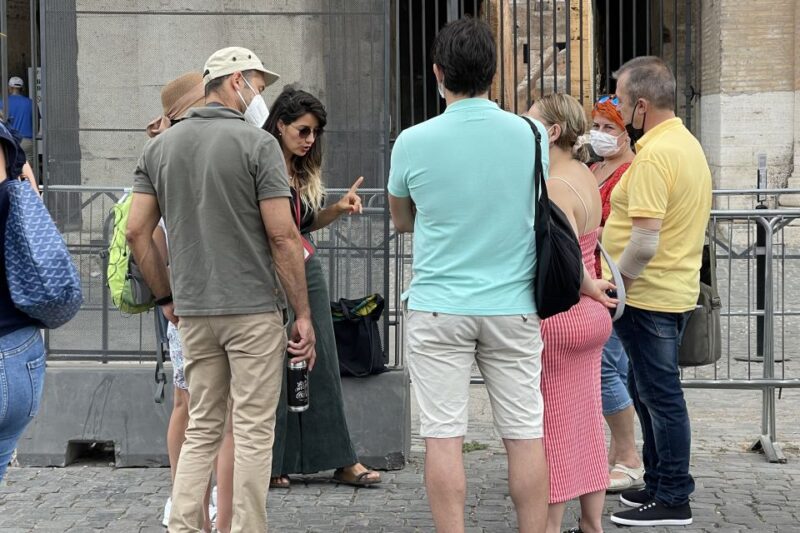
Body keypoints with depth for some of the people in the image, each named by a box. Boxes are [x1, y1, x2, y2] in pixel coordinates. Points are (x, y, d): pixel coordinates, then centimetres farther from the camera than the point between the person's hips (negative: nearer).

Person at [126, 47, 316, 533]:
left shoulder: (161, 146, 8)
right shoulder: (257, 143, -8)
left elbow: (137, 231, 6)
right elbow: (283, 236, -12)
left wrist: (167, 296, 15)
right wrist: (303, 313, -7)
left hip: (193, 311, 5)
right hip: (254, 309, -5)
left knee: (201, 429, 13)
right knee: (253, 432, 2)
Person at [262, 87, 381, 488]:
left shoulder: (305, 171, 12)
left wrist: (338, 208, 5)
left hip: (308, 270, 7)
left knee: (322, 363, 8)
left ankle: (341, 460, 12)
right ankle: (271, 465, 10)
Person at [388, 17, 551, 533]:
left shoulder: (413, 142, -6)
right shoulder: (531, 136, -1)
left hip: (438, 309, -1)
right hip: (514, 307, 2)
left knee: (444, 437, 2)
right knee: (526, 435, 7)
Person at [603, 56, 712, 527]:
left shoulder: (654, 156, -21)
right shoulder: (689, 144, 11)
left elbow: (644, 242, -27)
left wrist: (610, 284, -14)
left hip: (648, 295, -10)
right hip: (677, 289, 10)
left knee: (660, 395, -1)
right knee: (648, 390, 18)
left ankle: (672, 500, 8)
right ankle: (660, 484, 28)